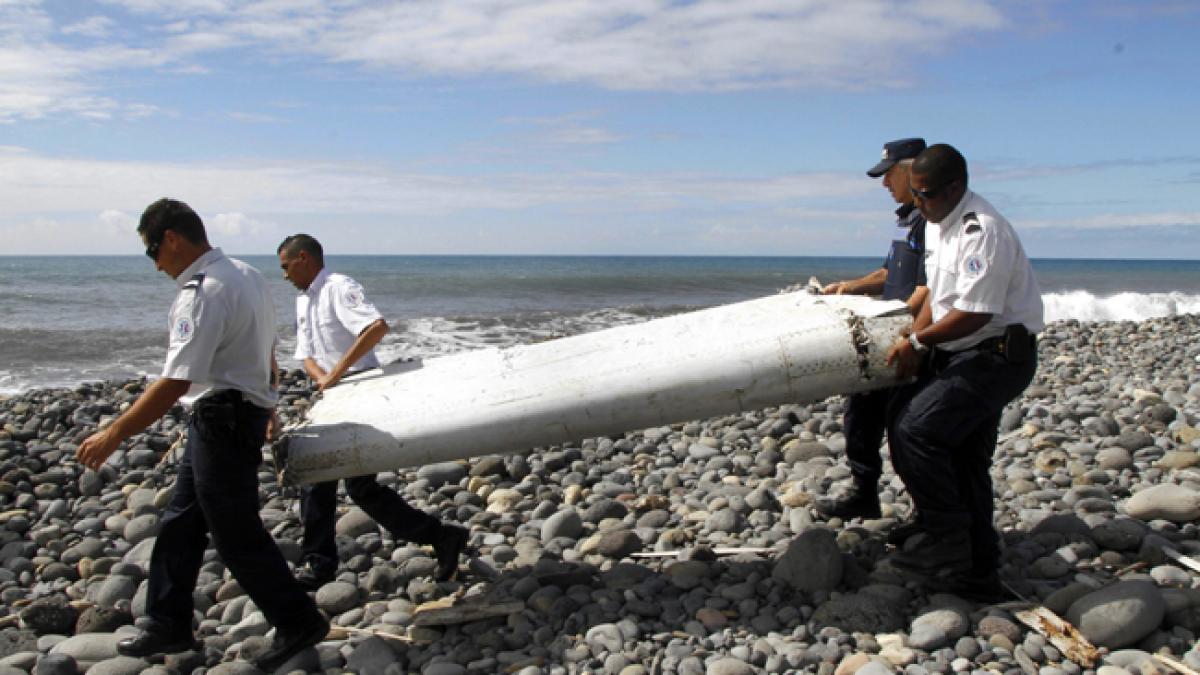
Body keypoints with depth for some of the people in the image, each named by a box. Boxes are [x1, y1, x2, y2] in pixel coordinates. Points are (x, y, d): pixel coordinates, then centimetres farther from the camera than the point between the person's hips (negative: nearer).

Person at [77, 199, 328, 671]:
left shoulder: (203, 294, -22)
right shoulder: (247, 275, 8)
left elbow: (175, 383, -26)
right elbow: (267, 351, 18)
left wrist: (114, 435, -19)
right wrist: (265, 407, 30)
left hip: (222, 423, -10)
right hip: (245, 411, 10)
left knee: (237, 535, 1)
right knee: (180, 524, 17)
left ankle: (298, 623, 12)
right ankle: (168, 626, 29)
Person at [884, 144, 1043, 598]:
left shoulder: (982, 230, -22)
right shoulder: (938, 223, 10)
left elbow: (974, 313, -25)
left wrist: (918, 341, -14)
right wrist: (914, 346, 3)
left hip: (997, 355, -10)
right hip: (961, 355, 10)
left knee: (913, 429, -19)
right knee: (965, 461, 13)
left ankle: (945, 540, -5)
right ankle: (978, 572, 23)